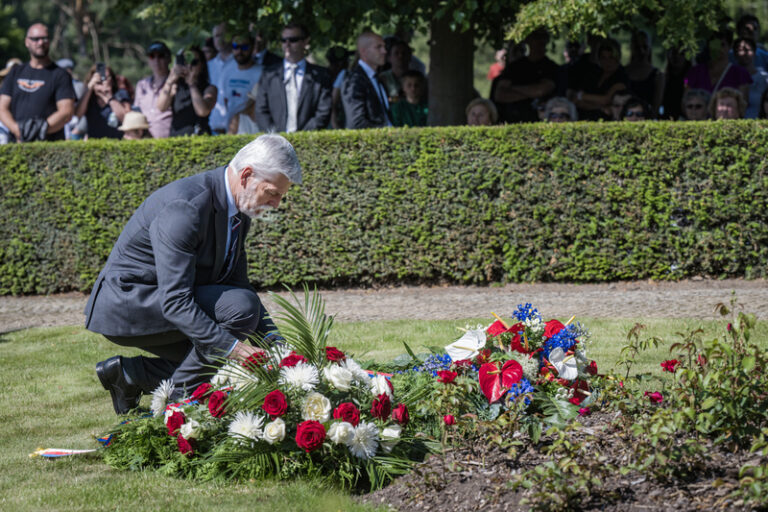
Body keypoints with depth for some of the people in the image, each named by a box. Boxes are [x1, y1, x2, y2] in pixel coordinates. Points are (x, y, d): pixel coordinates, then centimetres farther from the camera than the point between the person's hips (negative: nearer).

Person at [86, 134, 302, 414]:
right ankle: (179, 396, -11)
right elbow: (175, 301, -31)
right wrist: (230, 346, -36)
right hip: (126, 304, -10)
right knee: (240, 307, -23)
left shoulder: (238, 206, 2)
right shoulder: (186, 206, -27)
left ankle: (127, 372, 16)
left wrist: (273, 340, -2)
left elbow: (236, 284, 11)